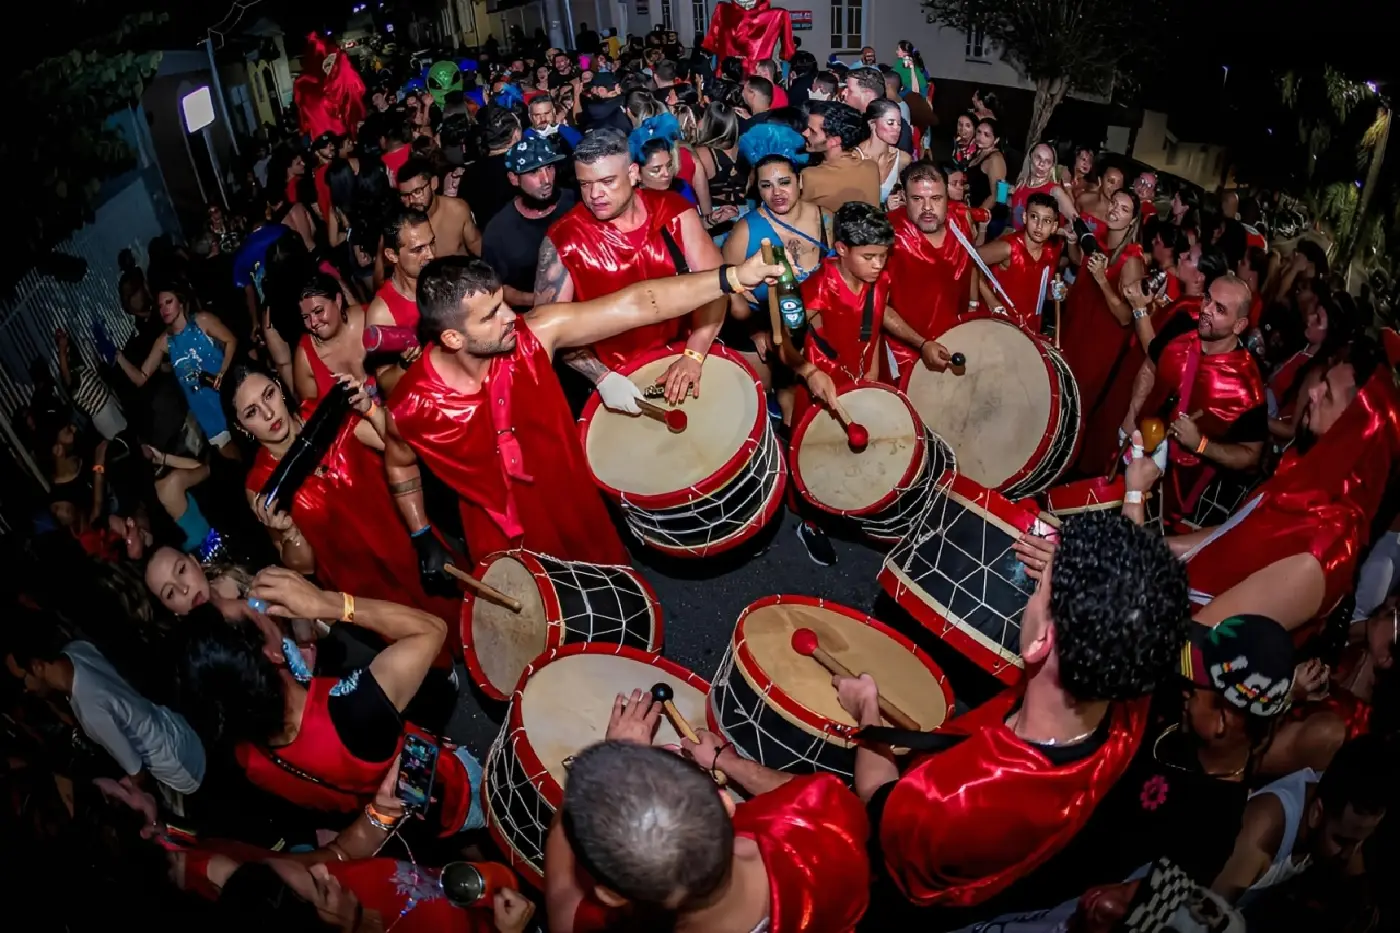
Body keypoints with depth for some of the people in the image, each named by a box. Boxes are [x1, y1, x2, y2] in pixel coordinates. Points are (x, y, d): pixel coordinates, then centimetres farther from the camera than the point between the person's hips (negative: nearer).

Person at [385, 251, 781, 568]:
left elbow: (638, 305, -27)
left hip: (577, 509, 3)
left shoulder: (534, 333, -24)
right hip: (506, 544, -2)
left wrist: (734, 276, -34)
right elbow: (398, 464, -2)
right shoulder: (413, 407, -26)